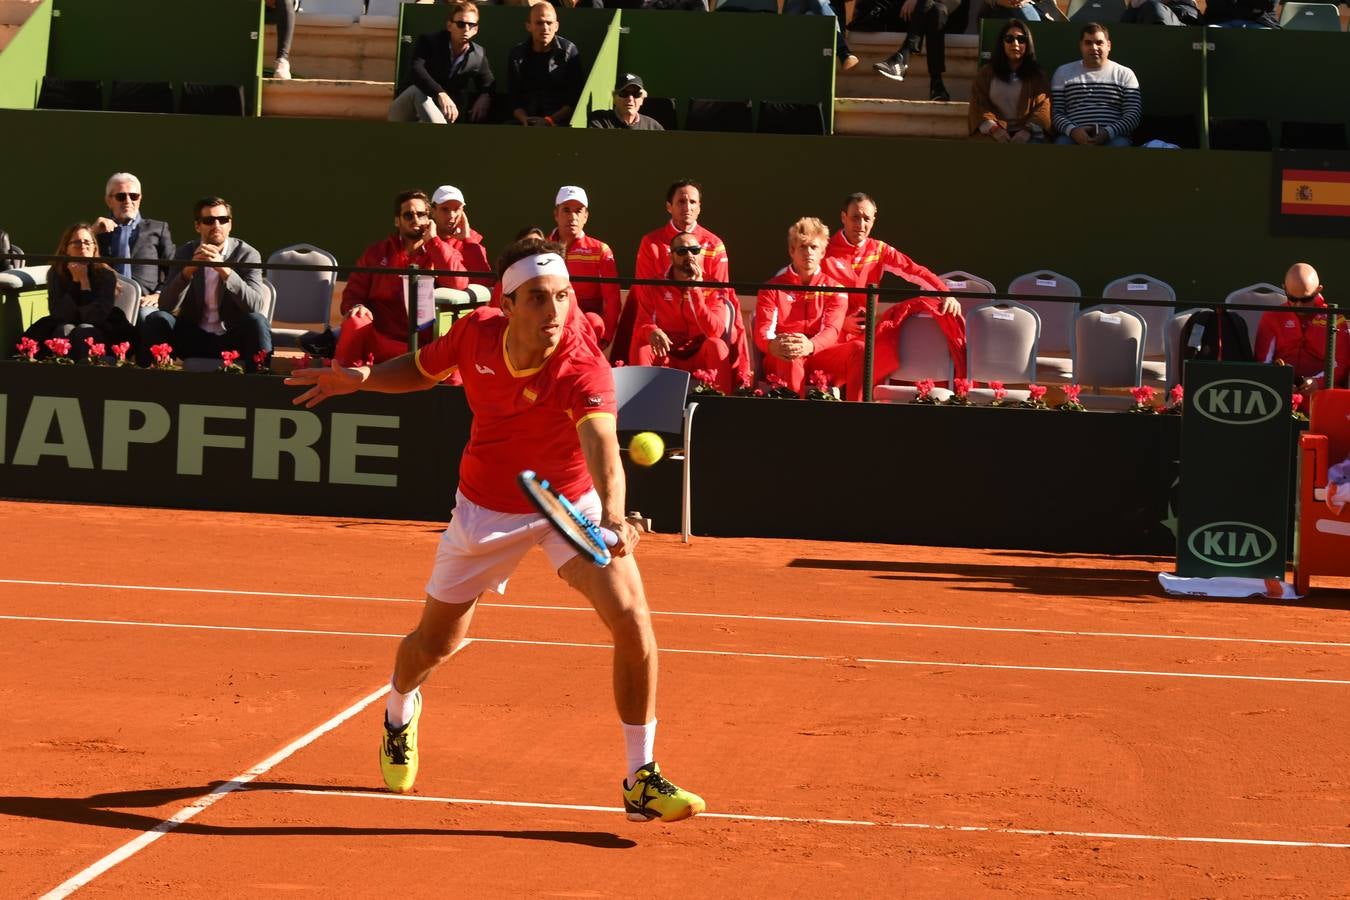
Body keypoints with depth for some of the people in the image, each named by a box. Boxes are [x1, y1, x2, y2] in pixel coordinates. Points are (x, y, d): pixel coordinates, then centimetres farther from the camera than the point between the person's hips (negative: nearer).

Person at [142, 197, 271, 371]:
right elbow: (165, 306, -9)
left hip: (233, 339, -2)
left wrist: (225, 270, -33)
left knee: (256, 321, -32)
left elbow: (256, 306, -21)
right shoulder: (186, 253, 1)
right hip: (193, 337, 2)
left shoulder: (247, 254, -7)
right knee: (157, 319, -22)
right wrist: (188, 270, -25)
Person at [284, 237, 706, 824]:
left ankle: (642, 781, -9)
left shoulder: (585, 368, -32)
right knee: (435, 643, 12)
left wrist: (613, 519, -69)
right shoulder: (476, 334, -19)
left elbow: (602, 448, -50)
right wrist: (364, 379, -13)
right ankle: (399, 714, 51)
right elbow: (422, 369, 5)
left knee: (631, 619, -23)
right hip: (486, 509, 3)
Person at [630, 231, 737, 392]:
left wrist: (695, 290, -22)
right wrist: (651, 331, -33)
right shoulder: (653, 287, 1)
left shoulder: (714, 290, -2)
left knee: (716, 344, -31)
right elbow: (642, 325, -7)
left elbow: (714, 332, -18)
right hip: (666, 360, 1)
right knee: (642, 349, -29)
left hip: (700, 360, -1)